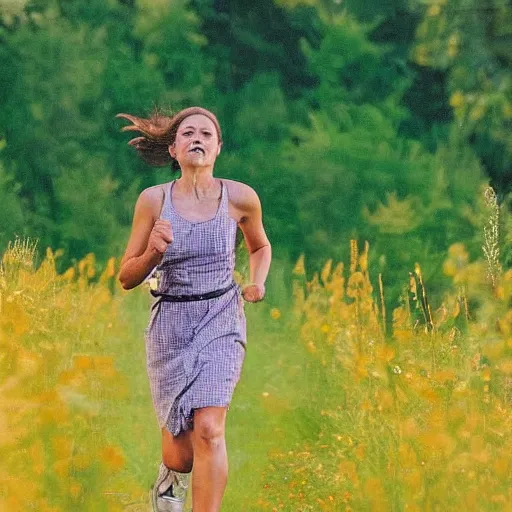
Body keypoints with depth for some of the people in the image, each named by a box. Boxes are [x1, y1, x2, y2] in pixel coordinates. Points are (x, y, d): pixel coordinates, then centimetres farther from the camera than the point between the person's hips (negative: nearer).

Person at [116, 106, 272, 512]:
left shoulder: (240, 198, -2)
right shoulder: (154, 200, -4)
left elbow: (260, 246, 19)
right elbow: (128, 278, 1)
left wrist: (257, 283, 0)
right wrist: (153, 251, -19)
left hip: (221, 324, -1)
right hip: (170, 326, 1)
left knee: (208, 430, -21)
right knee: (180, 454, 6)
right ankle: (170, 478, 44)